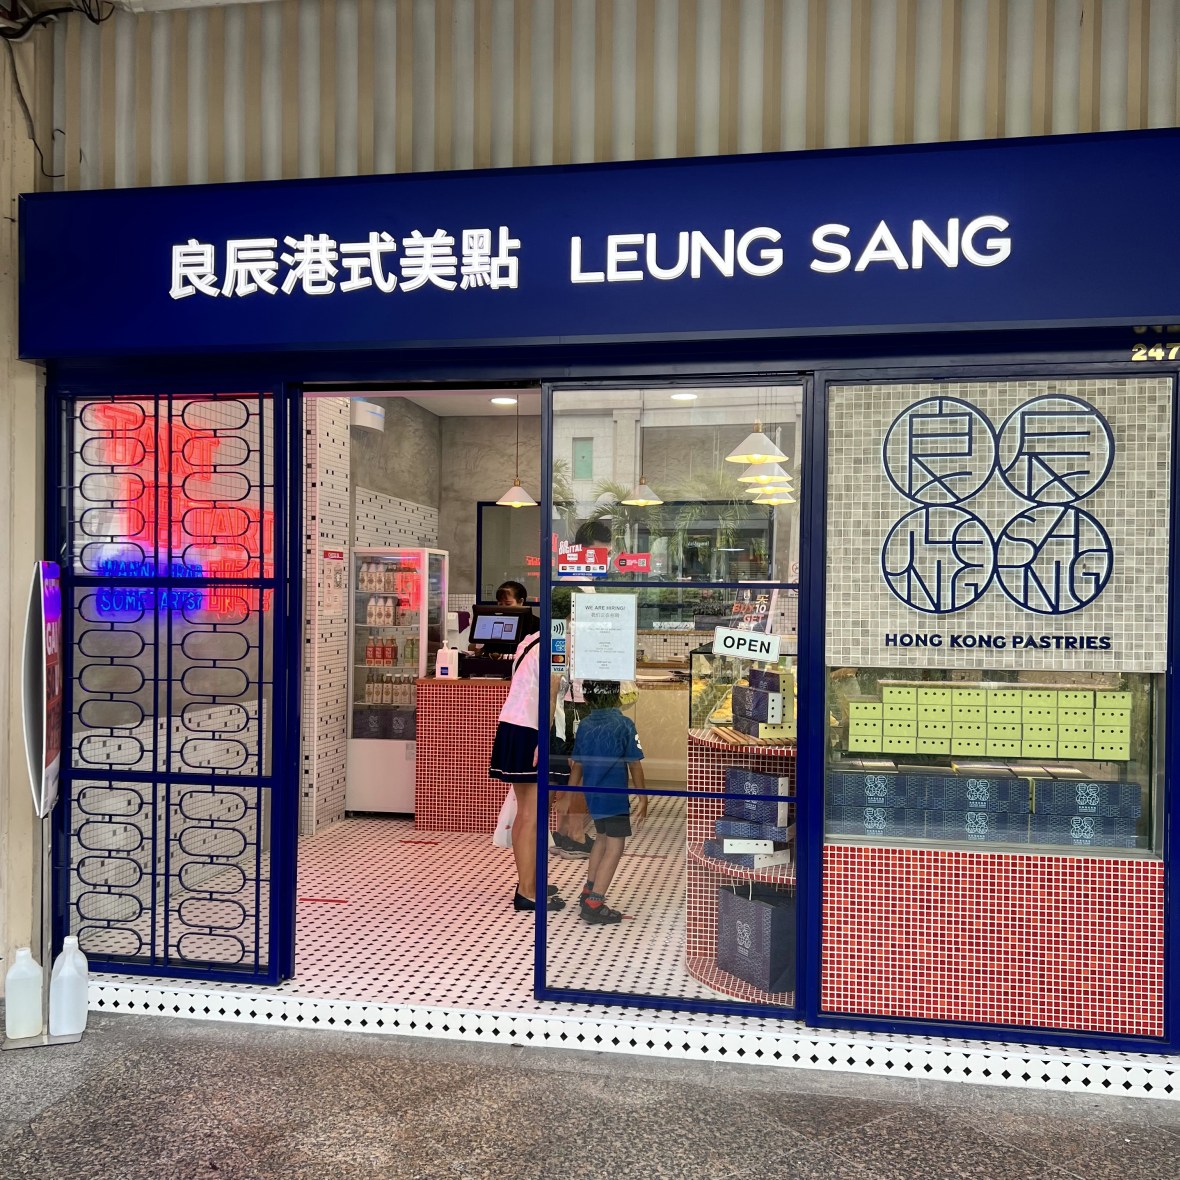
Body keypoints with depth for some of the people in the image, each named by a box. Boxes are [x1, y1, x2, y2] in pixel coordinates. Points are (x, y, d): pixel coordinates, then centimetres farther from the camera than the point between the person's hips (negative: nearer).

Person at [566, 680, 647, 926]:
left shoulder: (584, 725, 3)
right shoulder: (624, 724, -11)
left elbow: (576, 765, 8)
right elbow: (634, 765, -11)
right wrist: (643, 798, -2)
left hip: (591, 795, 7)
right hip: (615, 797, -6)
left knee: (602, 838, 24)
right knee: (614, 848, -1)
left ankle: (588, 893, 32)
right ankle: (593, 905, -4)